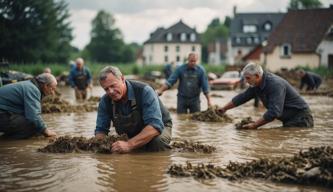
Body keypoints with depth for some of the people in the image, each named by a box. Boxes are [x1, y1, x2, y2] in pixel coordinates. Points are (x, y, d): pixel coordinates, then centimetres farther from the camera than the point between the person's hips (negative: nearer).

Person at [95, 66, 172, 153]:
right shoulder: (105, 101, -13)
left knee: (157, 141, -36)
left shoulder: (144, 91, -29)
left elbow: (155, 125, -38)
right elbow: (101, 129, -3)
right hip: (130, 136, 6)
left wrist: (129, 144, -49)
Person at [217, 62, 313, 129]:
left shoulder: (275, 84, -27)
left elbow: (274, 112, -33)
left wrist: (255, 125, -28)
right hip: (288, 120, 9)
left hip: (300, 117, -9)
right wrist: (224, 108, 20)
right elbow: (243, 97, 16)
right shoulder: (256, 85, 2)